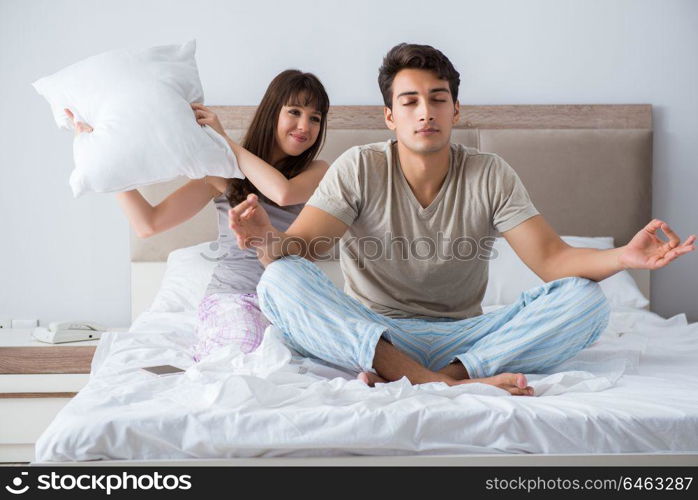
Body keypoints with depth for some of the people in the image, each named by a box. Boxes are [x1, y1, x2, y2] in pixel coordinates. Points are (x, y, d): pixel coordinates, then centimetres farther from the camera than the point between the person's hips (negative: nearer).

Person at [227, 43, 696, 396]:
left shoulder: (490, 175, 1)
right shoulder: (360, 169, -2)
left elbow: (551, 257, -8)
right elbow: (297, 249, -12)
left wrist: (624, 257, -29)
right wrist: (267, 237, -38)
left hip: (461, 335, 1)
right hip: (371, 333, -1)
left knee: (586, 298, -20)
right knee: (280, 280, -29)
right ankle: (454, 383, -40)